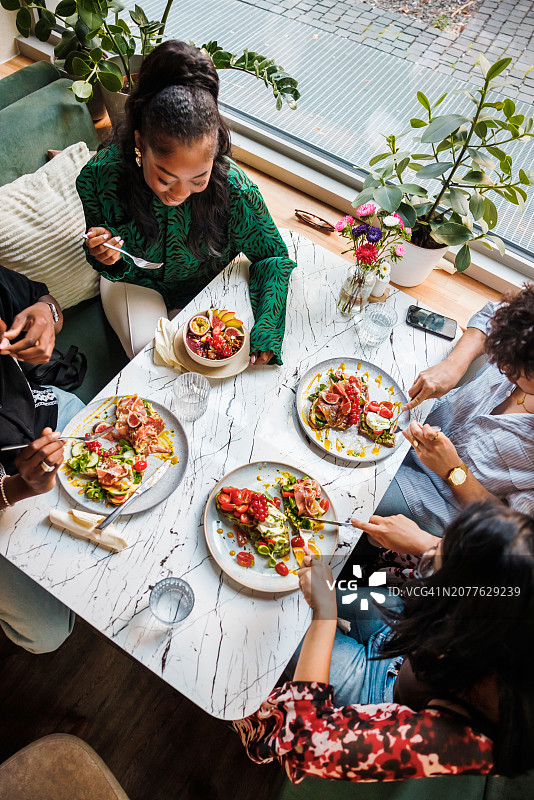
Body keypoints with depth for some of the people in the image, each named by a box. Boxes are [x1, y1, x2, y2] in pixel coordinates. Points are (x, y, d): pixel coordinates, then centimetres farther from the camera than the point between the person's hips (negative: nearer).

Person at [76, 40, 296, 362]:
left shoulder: (233, 185, -32)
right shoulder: (98, 178, -28)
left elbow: (272, 255, -17)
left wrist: (266, 331, -31)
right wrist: (111, 262, -37)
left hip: (208, 285, 1)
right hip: (138, 283, 0)